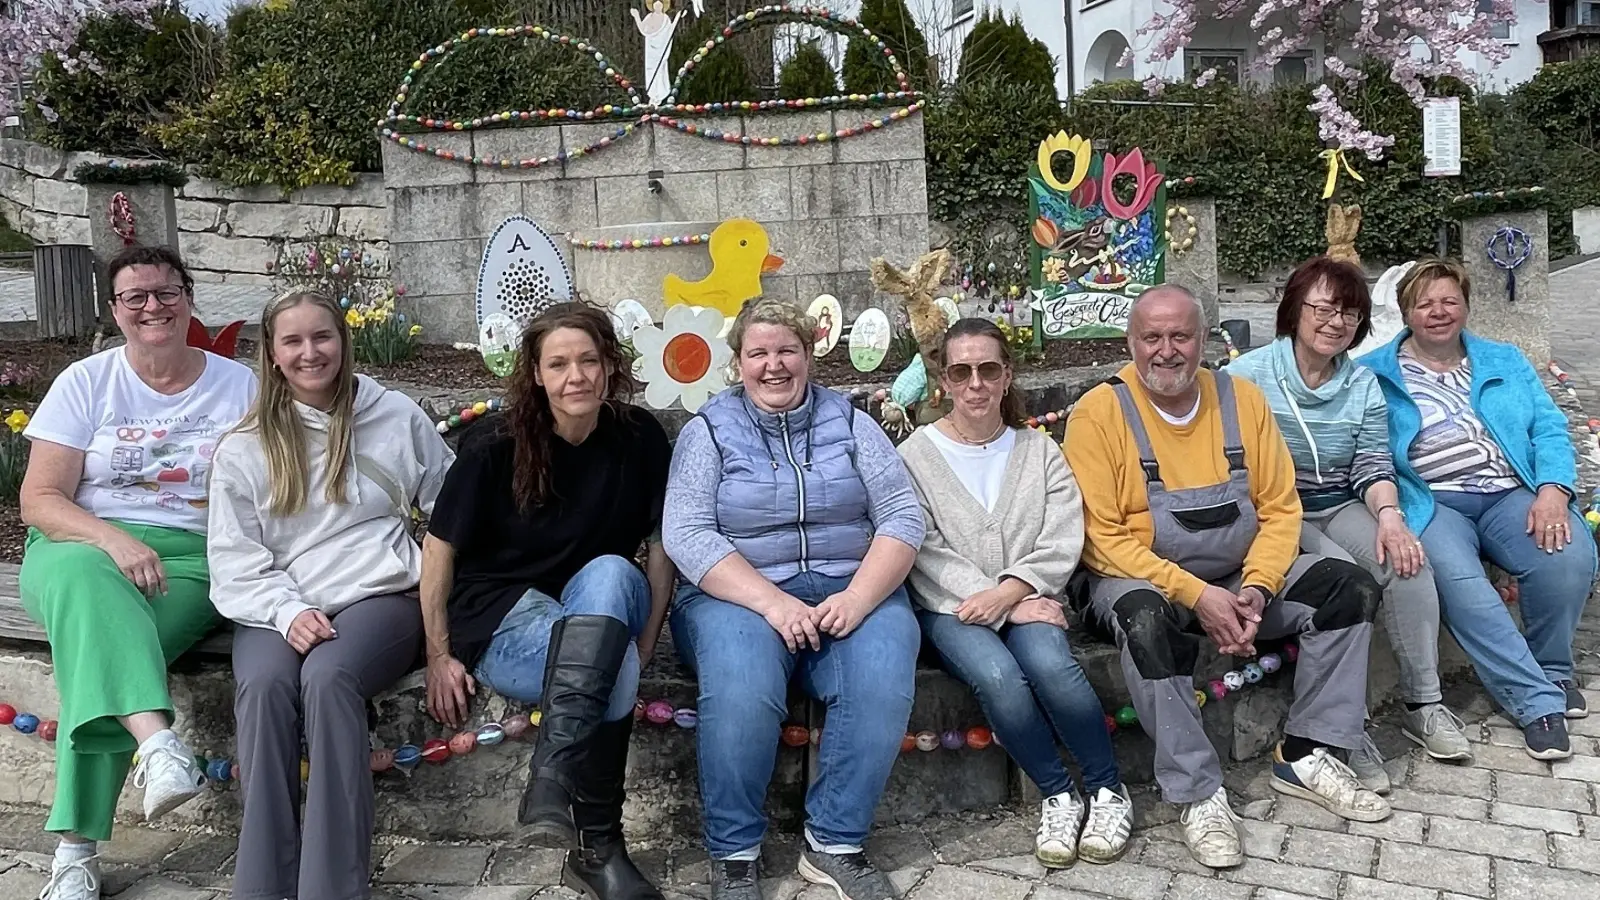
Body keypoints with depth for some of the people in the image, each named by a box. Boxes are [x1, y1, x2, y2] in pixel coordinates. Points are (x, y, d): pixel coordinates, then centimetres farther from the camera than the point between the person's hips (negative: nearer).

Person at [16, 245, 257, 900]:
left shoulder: (238, 385, 7)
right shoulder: (86, 382, 6)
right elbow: (39, 500, 0)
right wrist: (114, 540, -19)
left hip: (190, 558, 0)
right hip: (84, 546, 0)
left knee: (101, 648, -31)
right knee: (87, 579, -38)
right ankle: (157, 741, -54)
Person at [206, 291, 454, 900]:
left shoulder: (397, 417, 11)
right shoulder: (243, 448, 11)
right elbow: (234, 556, 4)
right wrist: (287, 611, -14)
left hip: (381, 595, -1)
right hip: (281, 607, 2)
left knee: (328, 676, -33)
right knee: (263, 683, -32)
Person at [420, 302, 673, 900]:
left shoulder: (641, 439, -4)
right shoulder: (494, 445, -11)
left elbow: (661, 547, 1)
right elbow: (440, 547, -5)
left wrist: (644, 645, -7)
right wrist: (440, 657, -6)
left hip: (601, 610, 3)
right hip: (503, 616, -3)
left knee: (609, 572, -34)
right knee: (614, 672, -33)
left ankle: (550, 781, -39)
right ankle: (597, 847, -23)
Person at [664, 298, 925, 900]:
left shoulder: (848, 422, 11)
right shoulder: (708, 431, 6)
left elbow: (902, 516, 3)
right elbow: (685, 534, -7)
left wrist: (858, 597, -16)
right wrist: (772, 603, -20)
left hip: (851, 589, 2)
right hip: (741, 595, -1)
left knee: (882, 685, -29)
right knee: (741, 691, -33)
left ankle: (836, 844, -13)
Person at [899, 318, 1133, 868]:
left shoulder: (1039, 449, 11)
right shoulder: (916, 455, 3)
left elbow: (1062, 543, 0)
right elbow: (925, 553, -6)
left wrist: (1006, 594, -17)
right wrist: (996, 606, -15)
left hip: (1026, 599, 1)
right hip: (952, 606, -1)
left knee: (1050, 665, -30)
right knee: (998, 676, -31)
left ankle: (1107, 789, -9)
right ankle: (1057, 795, -10)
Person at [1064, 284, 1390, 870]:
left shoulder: (1241, 399, 2)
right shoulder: (1100, 413, -12)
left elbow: (1280, 508, 3)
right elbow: (1102, 538, -16)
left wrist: (1256, 588, -15)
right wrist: (1196, 595, -23)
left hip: (1240, 575, 5)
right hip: (1142, 579, -5)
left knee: (1352, 589, -9)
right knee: (1145, 620, -37)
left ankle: (1304, 757, 2)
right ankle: (1199, 794, -22)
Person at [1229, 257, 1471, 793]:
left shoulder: (1364, 385, 10)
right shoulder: (1248, 376, -7)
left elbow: (1373, 467, 5)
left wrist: (1389, 515, -16)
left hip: (1341, 508, 5)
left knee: (1408, 560, -23)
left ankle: (1423, 704, -9)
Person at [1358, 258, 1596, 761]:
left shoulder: (1505, 363, 22)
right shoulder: (1374, 374, 9)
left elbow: (1549, 429, 13)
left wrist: (1553, 490, -7)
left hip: (1512, 495, 3)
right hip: (1432, 502, -3)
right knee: (1455, 578, -34)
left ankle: (1551, 667, 2)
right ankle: (1538, 701, -23)